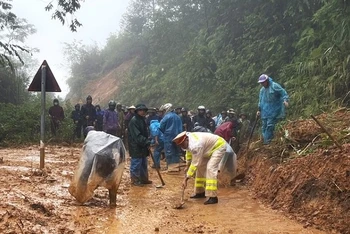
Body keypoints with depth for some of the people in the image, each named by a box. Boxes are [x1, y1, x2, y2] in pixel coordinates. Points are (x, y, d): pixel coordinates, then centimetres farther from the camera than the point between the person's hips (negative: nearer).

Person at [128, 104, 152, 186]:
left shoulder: (143, 120, 15)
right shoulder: (134, 121, -16)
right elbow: (137, 135, -23)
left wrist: (147, 142, 8)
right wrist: (146, 142, -26)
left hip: (143, 146, 10)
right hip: (136, 146, -10)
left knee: (143, 163, 15)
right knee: (136, 163, -3)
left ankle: (144, 179, 25)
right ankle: (135, 180, 8)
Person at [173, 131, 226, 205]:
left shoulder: (195, 145, -36)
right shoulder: (188, 141, -9)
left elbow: (195, 164, -32)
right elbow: (189, 151, 13)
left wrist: (186, 179, -28)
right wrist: (188, 166, 20)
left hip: (219, 146, -10)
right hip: (210, 147, 10)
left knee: (210, 168, -22)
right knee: (201, 167, 10)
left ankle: (213, 197, -22)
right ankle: (200, 192, 20)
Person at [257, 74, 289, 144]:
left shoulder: (274, 86, -8)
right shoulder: (262, 90, 16)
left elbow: (284, 93, -9)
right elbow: (260, 101, 24)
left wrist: (285, 100, -26)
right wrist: (259, 110, 19)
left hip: (273, 112, -7)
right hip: (265, 112, 7)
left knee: (270, 125, -12)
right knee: (264, 127, 7)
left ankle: (267, 141, -8)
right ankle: (265, 141, 14)